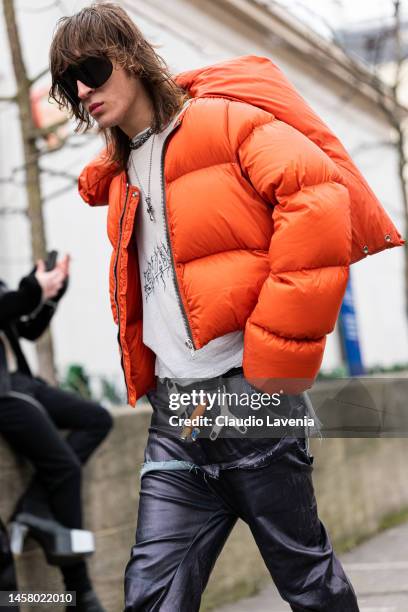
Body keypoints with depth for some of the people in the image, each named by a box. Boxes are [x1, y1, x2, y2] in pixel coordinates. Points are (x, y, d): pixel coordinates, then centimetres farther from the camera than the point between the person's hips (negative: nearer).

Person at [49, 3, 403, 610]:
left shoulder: (222, 121, -5)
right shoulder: (122, 174, 19)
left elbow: (320, 196, -20)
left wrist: (279, 354, -20)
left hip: (247, 399, -6)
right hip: (174, 416, 7)